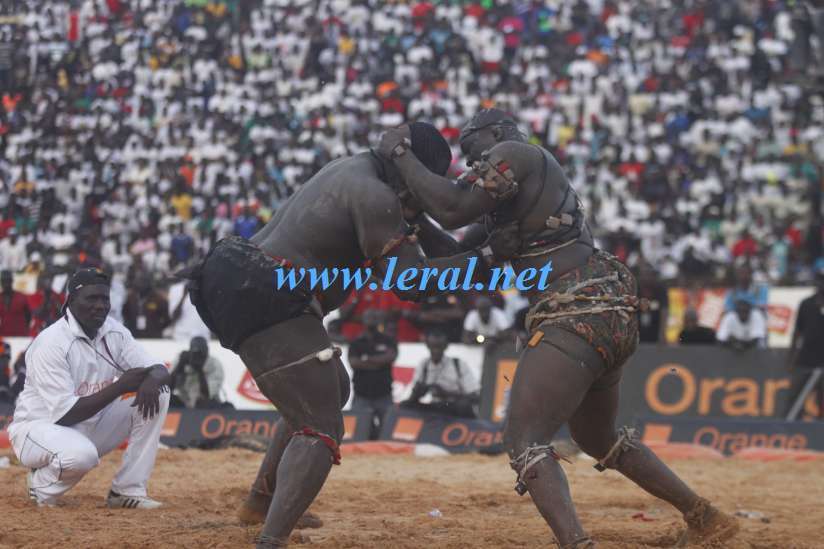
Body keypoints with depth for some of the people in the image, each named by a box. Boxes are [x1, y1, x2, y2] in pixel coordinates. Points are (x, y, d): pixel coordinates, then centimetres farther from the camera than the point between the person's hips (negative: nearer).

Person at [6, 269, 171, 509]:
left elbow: (160, 370, -2)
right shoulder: (51, 343, -22)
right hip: (40, 426, -7)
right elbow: (64, 414, -27)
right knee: (80, 454, -41)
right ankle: (42, 483, -5)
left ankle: (129, 490, -8)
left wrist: (152, 378, -28)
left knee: (156, 393, -9)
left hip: (90, 429, 7)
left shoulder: (114, 332, -1)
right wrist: (119, 386, -29)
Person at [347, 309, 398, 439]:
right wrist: (378, 363, -7)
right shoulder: (356, 343, 9)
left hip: (384, 396, 0)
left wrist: (367, 359, -6)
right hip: (362, 397, 0)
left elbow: (391, 356, -10)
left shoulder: (388, 341, 9)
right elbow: (353, 362, -6)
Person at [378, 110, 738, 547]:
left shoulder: (514, 154, -3)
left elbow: (451, 209, -12)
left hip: (579, 312, -10)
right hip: (614, 315, 10)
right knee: (598, 438, 28)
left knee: (524, 439, -14)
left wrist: (400, 153, -1)